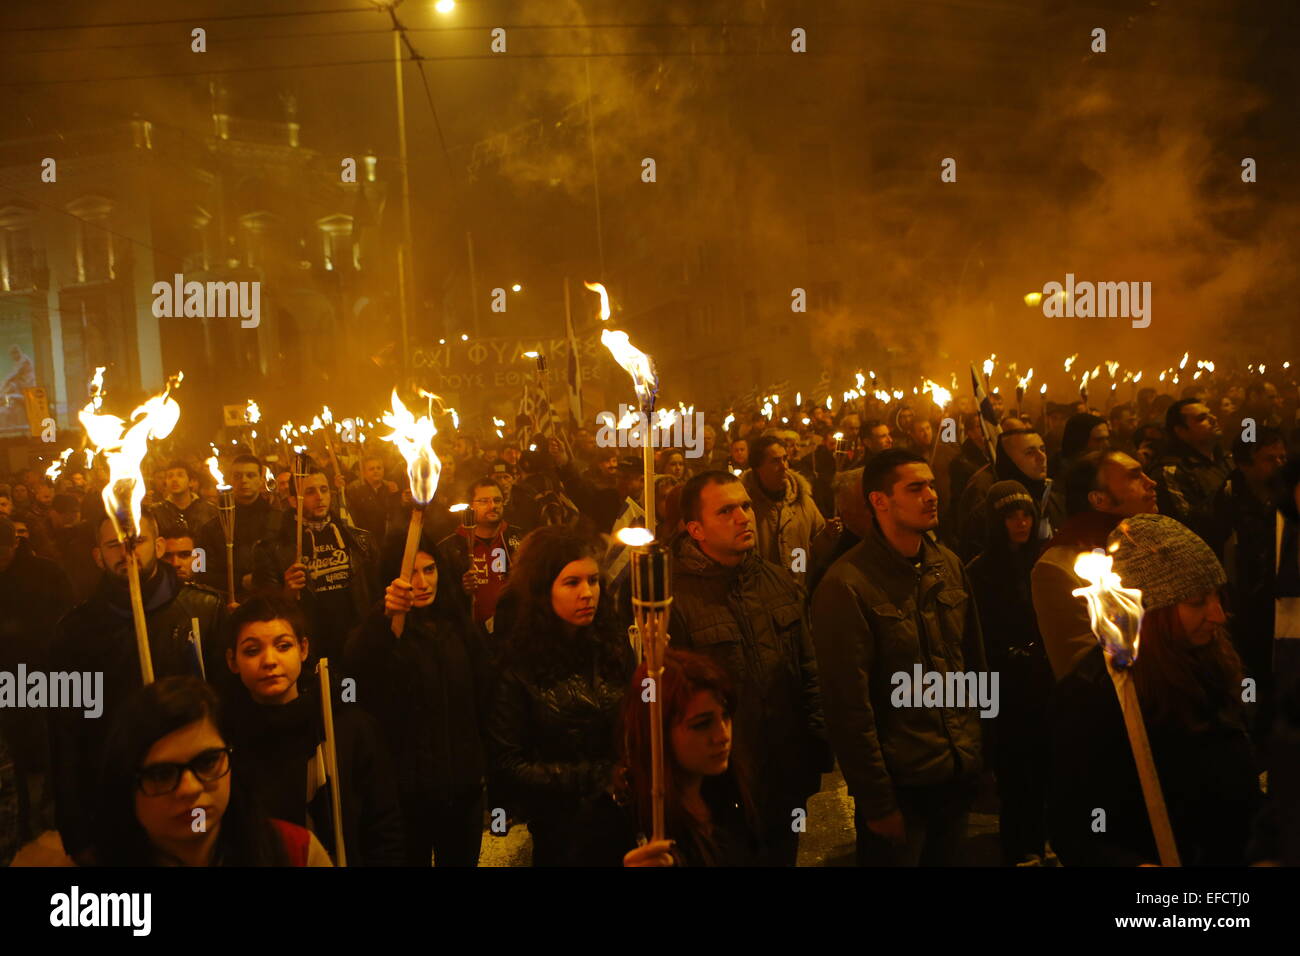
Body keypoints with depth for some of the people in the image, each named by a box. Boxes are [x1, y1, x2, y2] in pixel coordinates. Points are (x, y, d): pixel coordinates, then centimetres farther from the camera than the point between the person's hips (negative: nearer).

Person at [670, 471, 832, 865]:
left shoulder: (780, 582, 3)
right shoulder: (675, 600, -18)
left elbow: (808, 671, 10)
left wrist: (817, 752, 7)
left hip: (789, 779, 6)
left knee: (783, 855, 22)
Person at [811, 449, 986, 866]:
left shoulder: (949, 565, 3)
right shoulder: (846, 586, -17)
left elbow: (973, 660, 12)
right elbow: (849, 707, -16)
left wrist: (973, 747, 9)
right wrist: (878, 804, -13)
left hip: (959, 774, 6)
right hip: (899, 783, -6)